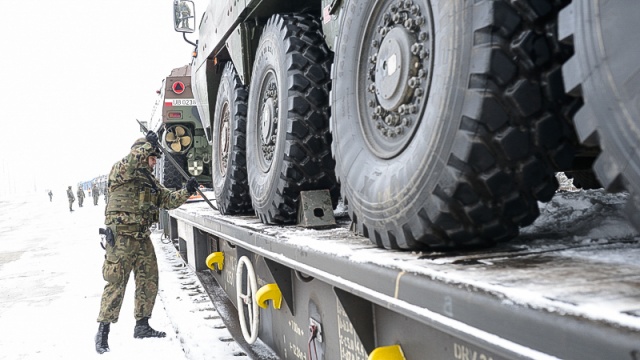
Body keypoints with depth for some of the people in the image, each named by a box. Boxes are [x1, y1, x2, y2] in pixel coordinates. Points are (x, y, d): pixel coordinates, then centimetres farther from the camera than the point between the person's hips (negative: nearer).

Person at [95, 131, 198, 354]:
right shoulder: (120, 171, -4)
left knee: (149, 282, 10)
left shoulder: (151, 181, 17)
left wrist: (186, 192, -1)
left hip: (143, 239, 8)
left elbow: (168, 200, 13)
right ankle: (103, 331, 3)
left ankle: (142, 326, 23)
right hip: (121, 238, -8)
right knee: (116, 284, -6)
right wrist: (148, 144, -19)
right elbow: (131, 161, -27)